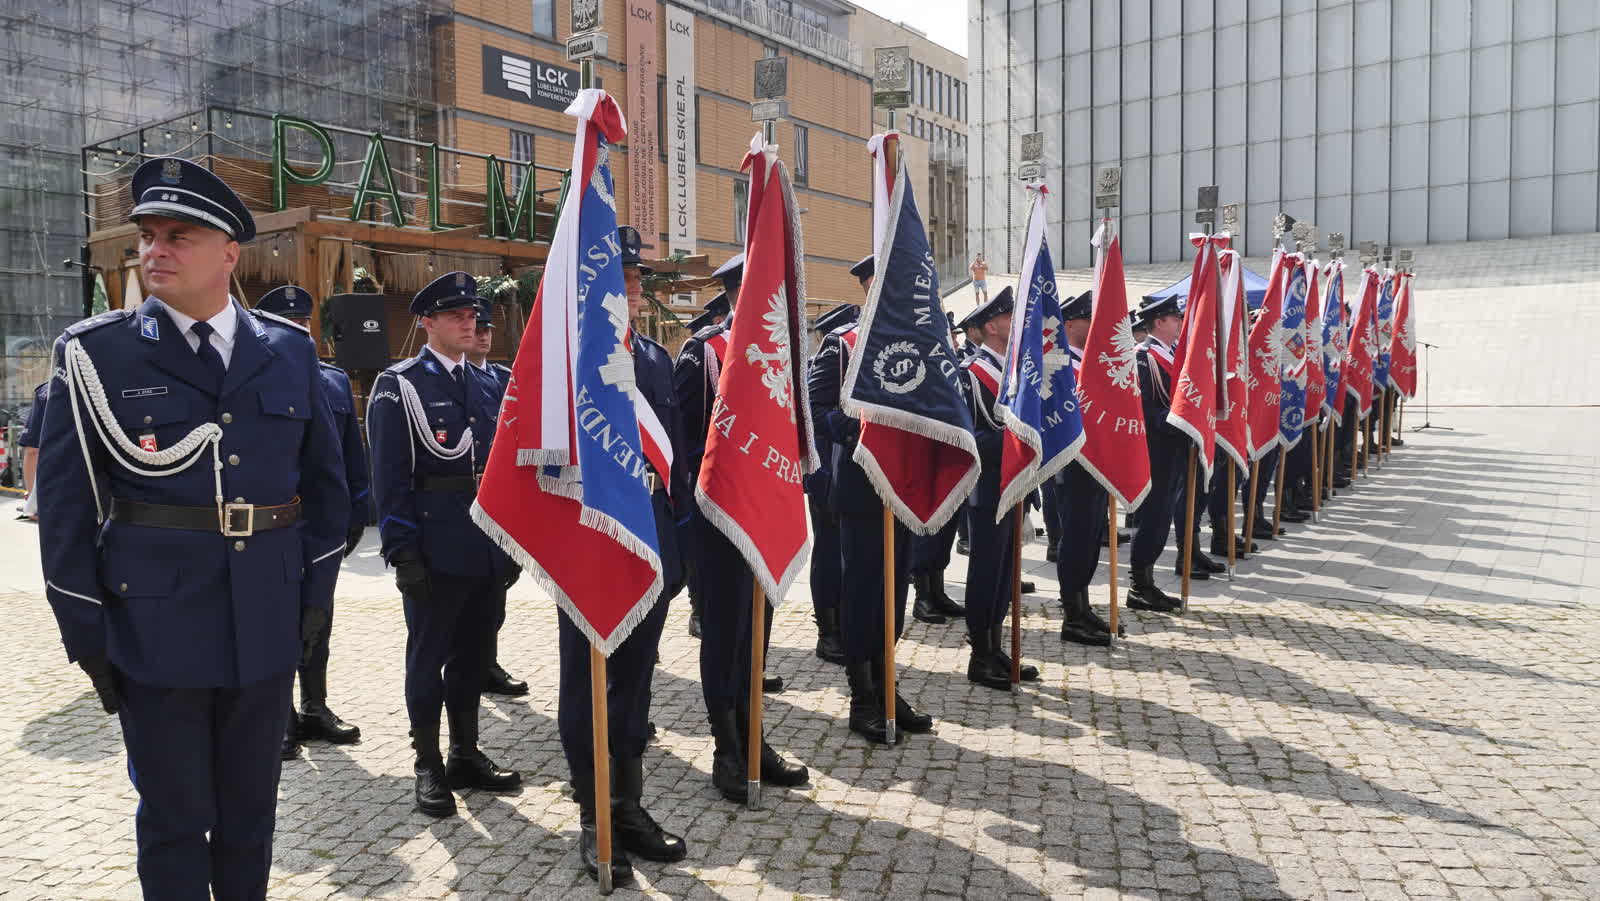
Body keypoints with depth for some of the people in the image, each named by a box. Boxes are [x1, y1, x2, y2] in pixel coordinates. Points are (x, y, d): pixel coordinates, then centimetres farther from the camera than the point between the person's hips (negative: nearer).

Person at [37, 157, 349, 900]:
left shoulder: (289, 351, 3)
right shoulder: (94, 352, -4)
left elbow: (324, 478, 9)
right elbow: (66, 501, -3)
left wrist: (317, 590, 5)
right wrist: (85, 633, -4)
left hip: (266, 622, 2)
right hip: (155, 626, -2)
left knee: (251, 805, 17)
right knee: (173, 816, 11)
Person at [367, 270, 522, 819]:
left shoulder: (487, 385, 13)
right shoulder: (399, 386, -4)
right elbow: (390, 478, -9)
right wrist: (403, 552, -15)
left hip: (487, 546, 6)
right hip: (435, 550, -5)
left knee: (473, 655, 14)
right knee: (428, 657, 5)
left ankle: (466, 756, 27)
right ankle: (428, 768, 17)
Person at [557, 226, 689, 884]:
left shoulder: (657, 358, 12)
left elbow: (676, 454, 12)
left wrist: (679, 539, 9)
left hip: (652, 546, 5)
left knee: (634, 680, 14)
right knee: (586, 684, 7)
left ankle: (629, 807, 28)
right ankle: (594, 822, 19)